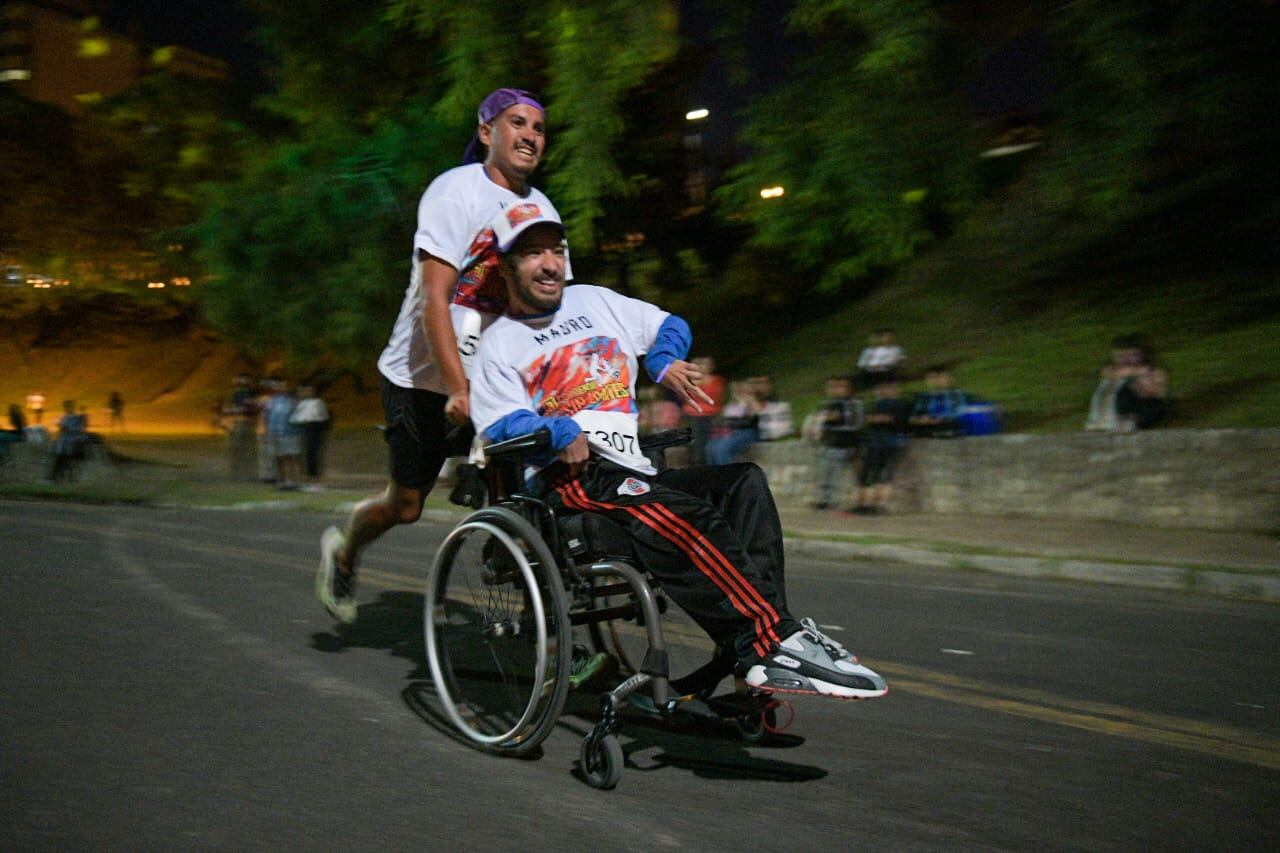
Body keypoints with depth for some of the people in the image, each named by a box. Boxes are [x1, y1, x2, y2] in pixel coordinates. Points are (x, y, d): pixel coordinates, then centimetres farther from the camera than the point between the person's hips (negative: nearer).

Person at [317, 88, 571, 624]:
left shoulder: (540, 209, 5)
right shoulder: (457, 190, -14)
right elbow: (434, 297, -23)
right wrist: (458, 389, -31)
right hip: (424, 376, -5)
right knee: (407, 504, 6)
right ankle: (343, 552, 36)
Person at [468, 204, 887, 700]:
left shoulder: (593, 301, 27)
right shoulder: (499, 343, 11)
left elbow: (669, 326, 33)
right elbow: (499, 426, -4)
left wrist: (663, 361, 11)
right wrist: (557, 432, -21)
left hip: (633, 473, 6)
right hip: (570, 477, -6)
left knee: (745, 482, -19)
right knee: (684, 516, -33)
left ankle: (749, 653, -30)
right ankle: (774, 640, -38)